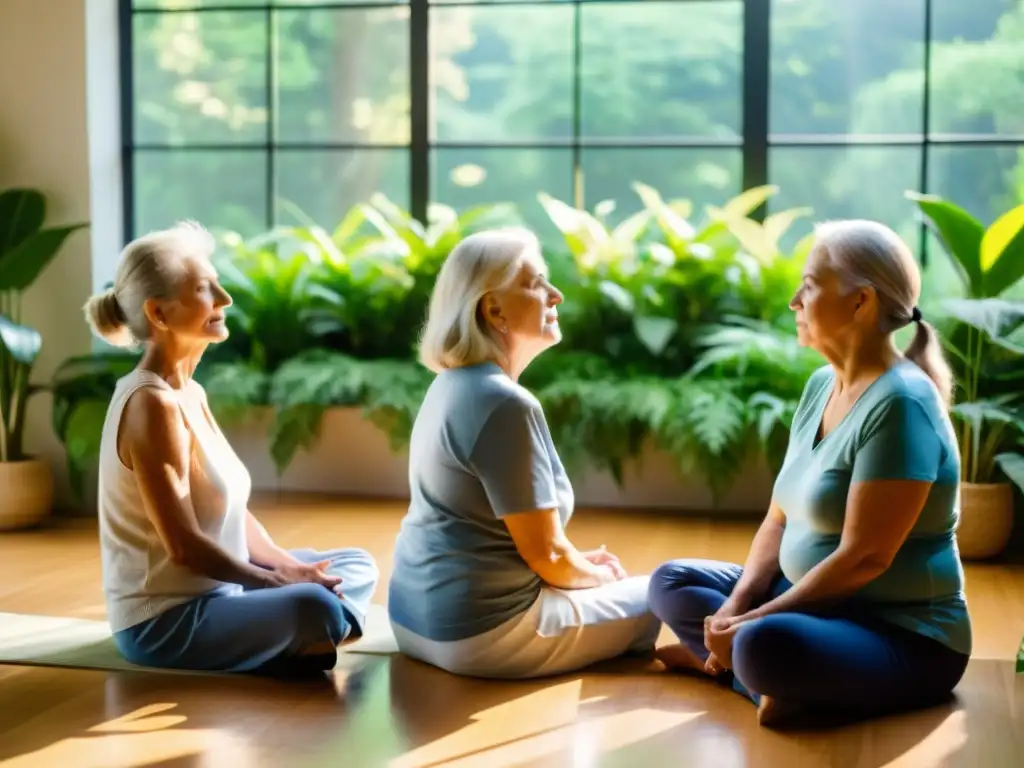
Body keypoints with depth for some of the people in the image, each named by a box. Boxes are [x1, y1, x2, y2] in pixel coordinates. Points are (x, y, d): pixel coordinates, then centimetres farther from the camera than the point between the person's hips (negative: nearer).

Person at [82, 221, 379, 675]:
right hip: (163, 621, -10)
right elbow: (184, 546, -22)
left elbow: (234, 511, 13)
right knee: (312, 605, -34)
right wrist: (280, 580, -13)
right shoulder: (152, 404, -20)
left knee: (357, 566, 13)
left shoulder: (191, 394, 9)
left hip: (214, 589, 10)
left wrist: (289, 567, -2)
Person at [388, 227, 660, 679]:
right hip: (479, 631, -9)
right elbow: (545, 555, -17)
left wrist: (581, 562, 13)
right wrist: (599, 576, 3)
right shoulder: (505, 404, -21)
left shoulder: (452, 384, 9)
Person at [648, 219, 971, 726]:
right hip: (819, 603, 9)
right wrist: (737, 605, -8)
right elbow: (780, 518, 8)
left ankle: (730, 661, -7)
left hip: (903, 638, -9)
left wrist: (751, 623, -21)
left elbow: (863, 558, -25)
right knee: (672, 582, 9)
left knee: (766, 646, -37)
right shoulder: (822, 384, 6)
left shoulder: (899, 404, -22)